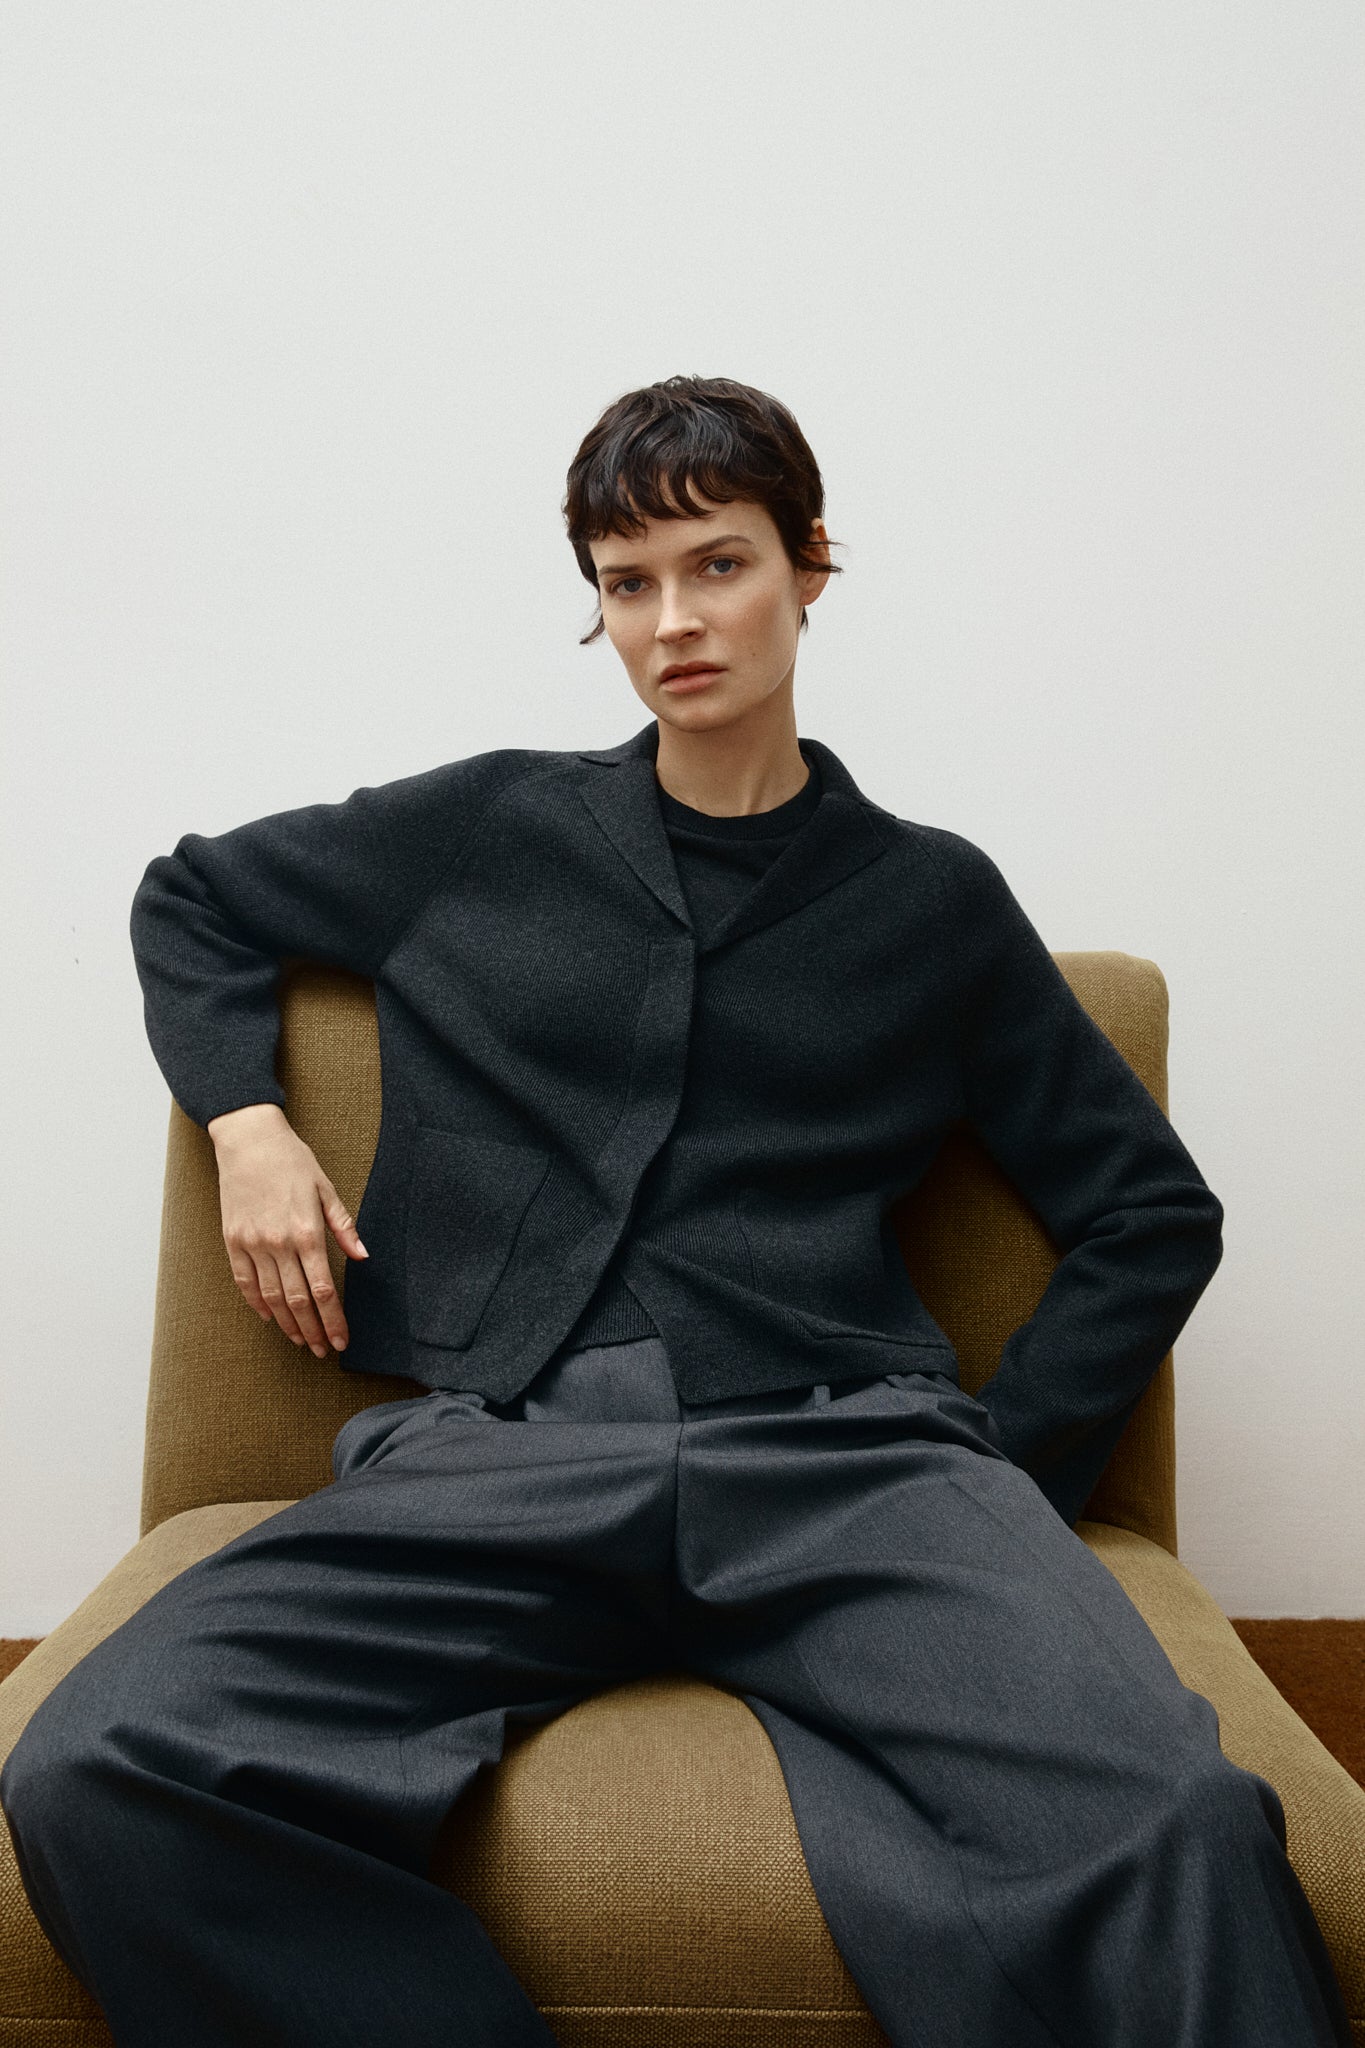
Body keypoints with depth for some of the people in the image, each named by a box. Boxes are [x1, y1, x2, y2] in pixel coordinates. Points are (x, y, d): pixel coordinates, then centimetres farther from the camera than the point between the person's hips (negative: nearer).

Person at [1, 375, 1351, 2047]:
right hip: (497, 1451, 2)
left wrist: (997, 1476, 7)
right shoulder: (492, 828, 18)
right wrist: (247, 1123, 14)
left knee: (1179, 1830, -34)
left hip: (840, 1449, -1)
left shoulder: (931, 897, 16)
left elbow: (1151, 1215, 19)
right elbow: (191, 901, 32)